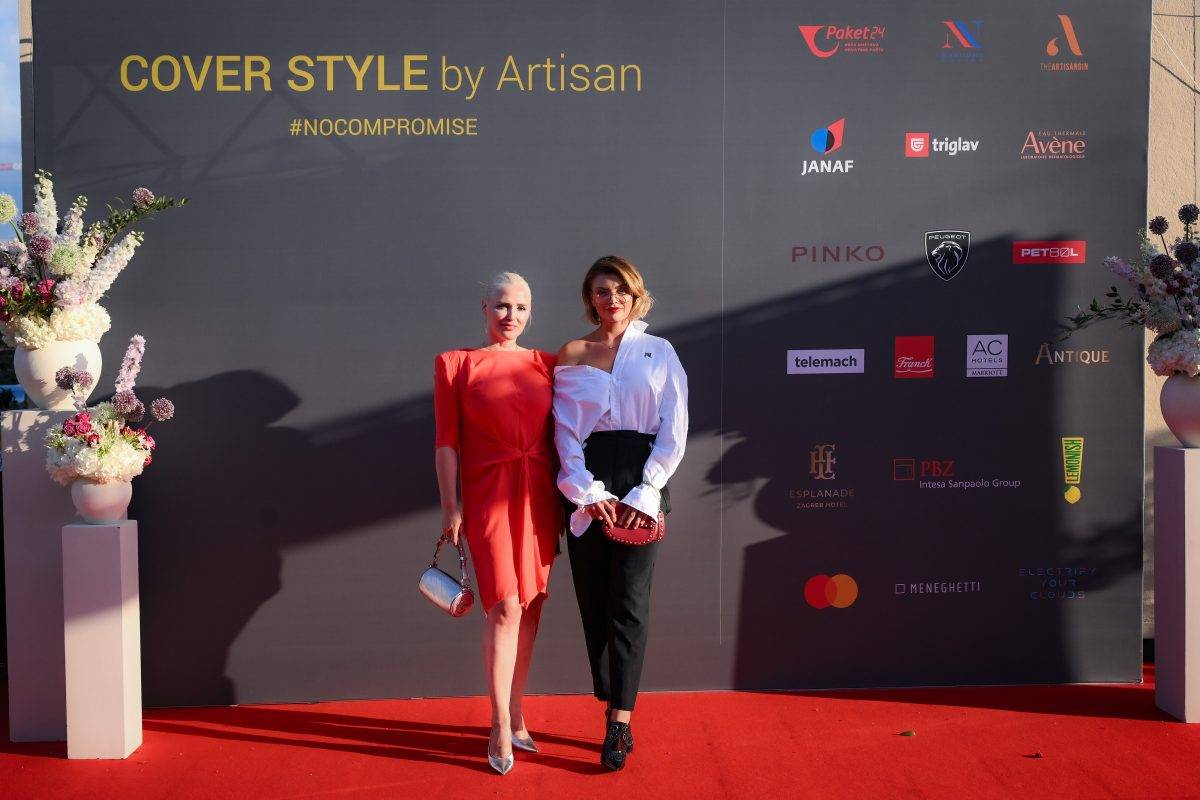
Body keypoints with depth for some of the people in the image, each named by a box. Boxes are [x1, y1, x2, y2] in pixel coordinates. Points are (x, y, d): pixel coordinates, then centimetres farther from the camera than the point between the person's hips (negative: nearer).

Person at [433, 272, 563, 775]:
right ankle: (501, 729, 4)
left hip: (539, 496, 4)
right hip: (489, 495, -3)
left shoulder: (545, 364, 9)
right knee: (505, 607, -9)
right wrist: (450, 506, -6)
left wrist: (566, 498, 6)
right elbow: (447, 441, -1)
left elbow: (556, 434, 10)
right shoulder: (455, 363, 2)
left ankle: (515, 718, 23)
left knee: (530, 607, 8)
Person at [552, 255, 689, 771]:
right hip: (587, 488, 2)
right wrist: (589, 492, -10)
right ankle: (615, 710, 13)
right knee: (593, 600, 1)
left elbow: (674, 431, 2)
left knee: (628, 601, -7)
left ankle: (619, 722, -2)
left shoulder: (659, 352, 8)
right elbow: (565, 431, 3)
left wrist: (644, 493, -8)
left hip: (642, 482, -1)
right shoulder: (571, 356, 9)